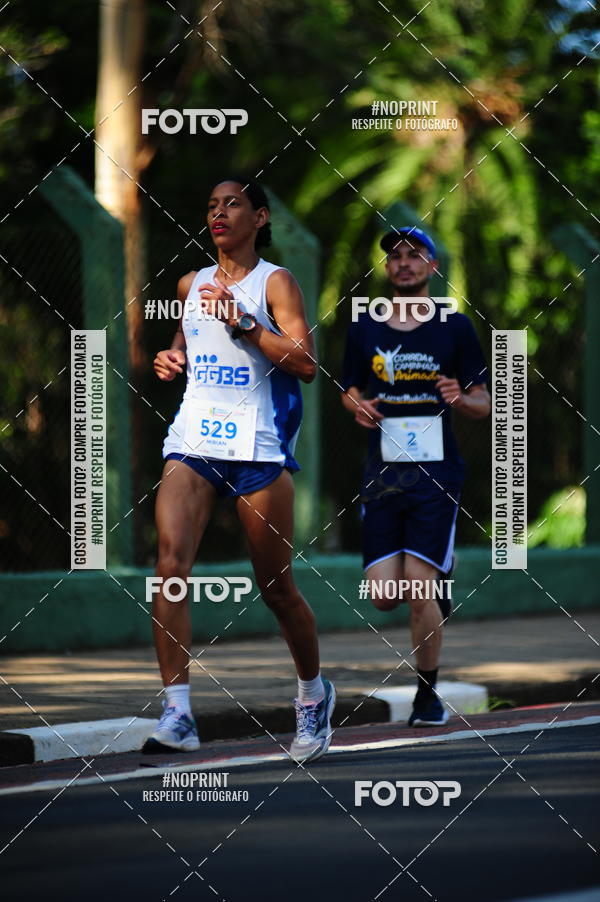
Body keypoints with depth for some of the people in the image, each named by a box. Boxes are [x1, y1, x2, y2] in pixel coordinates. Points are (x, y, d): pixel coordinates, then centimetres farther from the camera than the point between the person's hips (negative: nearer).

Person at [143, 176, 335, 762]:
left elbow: (305, 365, -12)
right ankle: (177, 713, -19)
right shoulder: (192, 285, 14)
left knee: (276, 587, 4)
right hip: (193, 440, 4)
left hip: (257, 446, -4)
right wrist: (172, 359, 11)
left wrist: (244, 322, -19)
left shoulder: (274, 283, -2)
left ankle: (313, 693, 30)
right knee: (170, 566, -17)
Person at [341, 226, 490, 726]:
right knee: (385, 596, -3)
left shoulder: (455, 328, 2)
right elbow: (352, 390, 19)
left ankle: (428, 693, 7)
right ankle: (439, 573, 32)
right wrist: (357, 405, -4)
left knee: (419, 591, -10)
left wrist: (460, 399, -17)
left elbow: (484, 403, 5)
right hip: (383, 474, 3)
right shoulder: (365, 328, 8)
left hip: (436, 475, -3)